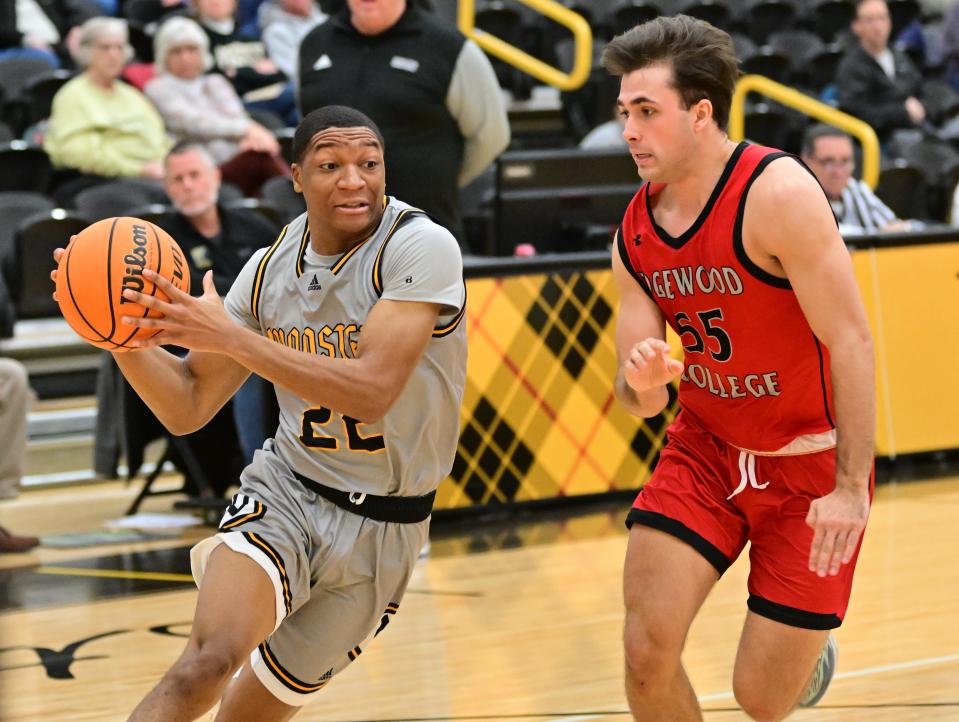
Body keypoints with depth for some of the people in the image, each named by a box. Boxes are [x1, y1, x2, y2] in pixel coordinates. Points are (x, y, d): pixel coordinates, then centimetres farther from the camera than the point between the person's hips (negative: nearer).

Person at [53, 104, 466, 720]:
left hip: (380, 530, -2)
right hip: (284, 492, 2)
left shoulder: (421, 248, -16)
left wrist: (231, 337, -29)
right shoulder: (269, 270, 1)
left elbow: (371, 390, -26)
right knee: (210, 658, -27)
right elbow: (187, 408, 4)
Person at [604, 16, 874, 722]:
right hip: (706, 447, 5)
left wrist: (851, 487, -26)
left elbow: (852, 342, -22)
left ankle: (809, 651, 36)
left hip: (811, 460, -5)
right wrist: (643, 383, -25)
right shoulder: (636, 231, -3)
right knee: (648, 653, -13)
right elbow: (640, 400, 1)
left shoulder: (777, 194, -23)